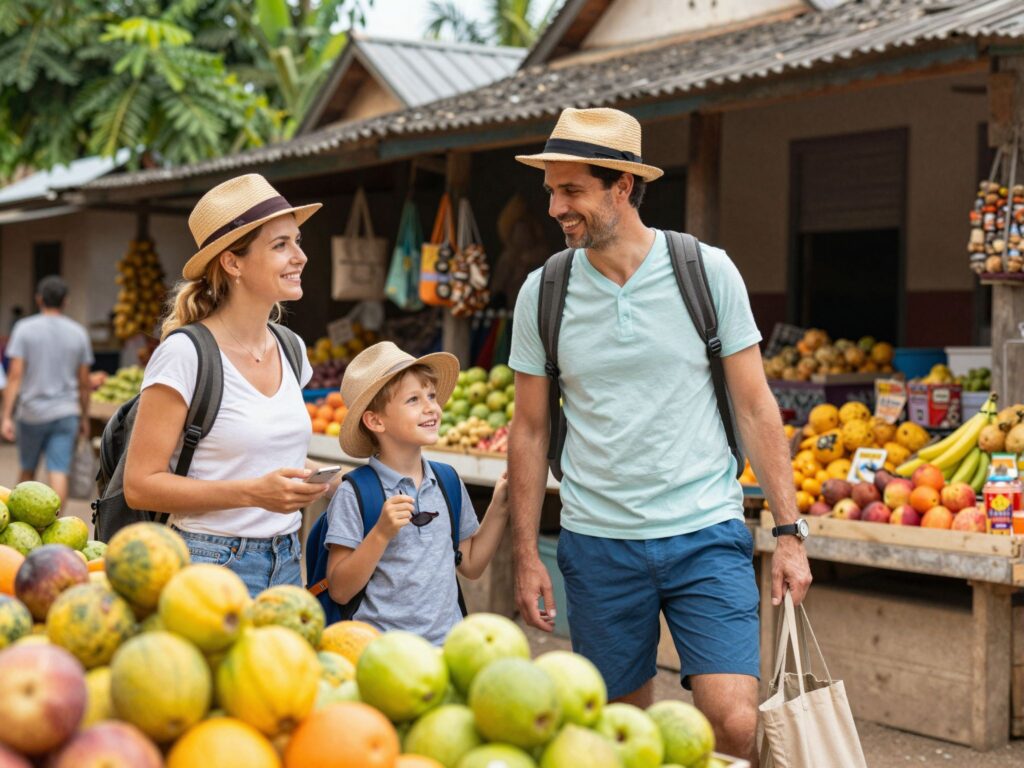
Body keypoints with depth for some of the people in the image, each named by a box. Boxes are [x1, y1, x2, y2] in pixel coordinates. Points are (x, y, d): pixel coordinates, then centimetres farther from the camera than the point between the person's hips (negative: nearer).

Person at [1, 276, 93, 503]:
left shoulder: (24, 329, -4)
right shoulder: (78, 333, 3)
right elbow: (84, 383, 5)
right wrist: (84, 418, 16)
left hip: (31, 414, 0)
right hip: (66, 414, 0)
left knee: (28, 469, 17)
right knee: (59, 473, -5)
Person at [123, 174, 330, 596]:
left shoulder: (290, 349, 7)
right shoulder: (185, 354, -13)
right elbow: (141, 485, -14)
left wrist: (304, 487, 2)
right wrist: (253, 493, -22)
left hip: (286, 564, 6)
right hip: (210, 562, -6)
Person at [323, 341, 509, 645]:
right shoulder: (354, 494, -5)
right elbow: (340, 591, -7)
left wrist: (499, 506, 10)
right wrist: (382, 533, -17)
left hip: (447, 642, 5)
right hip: (382, 649, -5)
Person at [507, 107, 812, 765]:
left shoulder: (708, 272, -4)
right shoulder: (543, 292, 0)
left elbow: (756, 407, 0)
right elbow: (530, 430, 7)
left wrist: (788, 531, -3)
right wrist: (526, 555, 4)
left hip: (706, 534, -2)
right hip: (597, 540, 2)